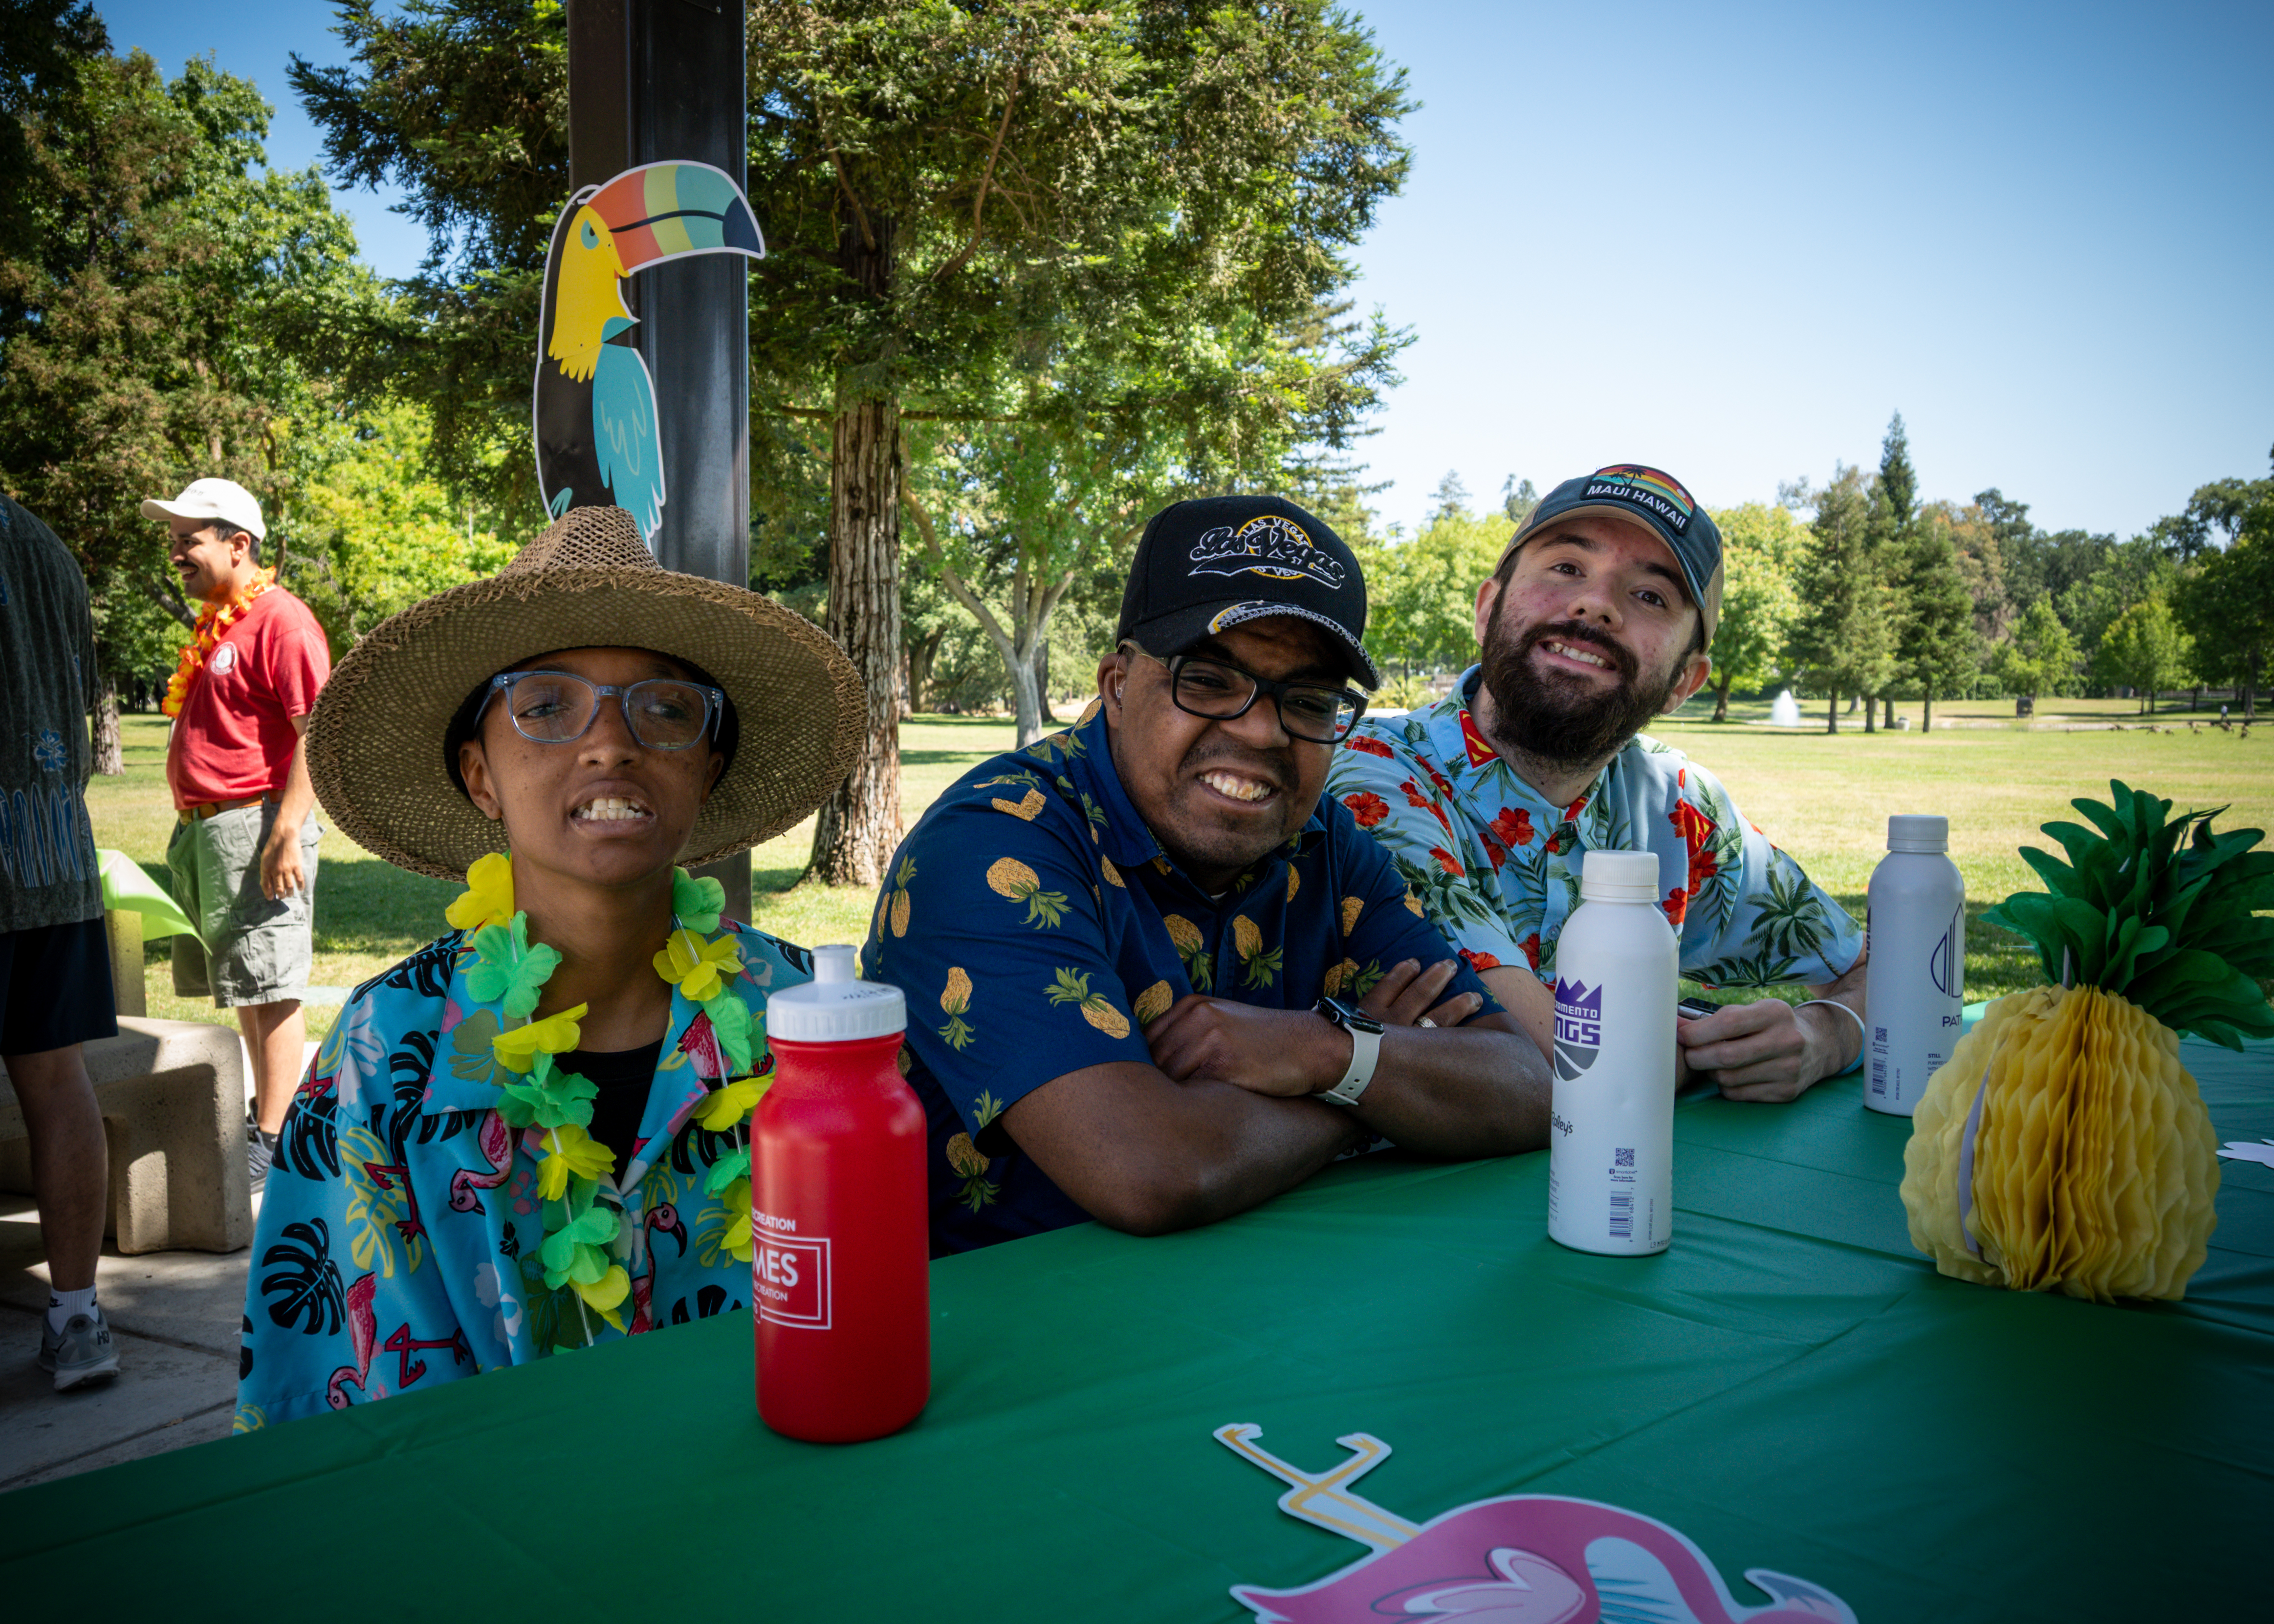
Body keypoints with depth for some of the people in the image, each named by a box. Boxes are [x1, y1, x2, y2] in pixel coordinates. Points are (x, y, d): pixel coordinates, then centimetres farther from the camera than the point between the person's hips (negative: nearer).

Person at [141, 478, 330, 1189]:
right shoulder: (214, 624, 19)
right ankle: (266, 1115, 26)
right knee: (246, 987, 15)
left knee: (269, 987, -6)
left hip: (254, 827, -10)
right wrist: (192, 832, 22)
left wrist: (286, 832, -23)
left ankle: (273, 1142, -2)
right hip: (203, 831, 10)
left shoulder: (281, 619, -11)